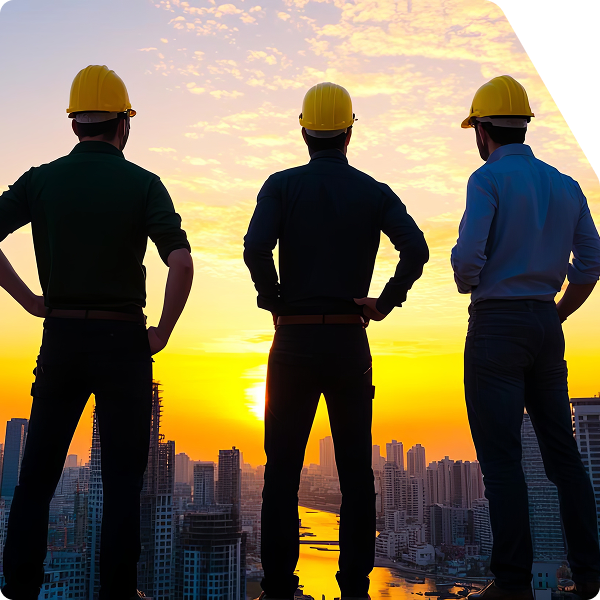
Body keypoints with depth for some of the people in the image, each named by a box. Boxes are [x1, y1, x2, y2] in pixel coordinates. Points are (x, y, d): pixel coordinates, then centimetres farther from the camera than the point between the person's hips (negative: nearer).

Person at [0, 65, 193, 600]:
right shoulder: (143, 184, -4)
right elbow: (181, 263, -18)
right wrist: (162, 332, -6)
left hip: (60, 337, 3)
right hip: (122, 340, -2)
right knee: (123, 478, 6)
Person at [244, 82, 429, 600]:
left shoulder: (282, 185, 1)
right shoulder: (375, 192, 5)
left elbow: (256, 247, -17)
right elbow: (416, 250, -12)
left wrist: (273, 302, -3)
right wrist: (385, 302, -2)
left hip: (294, 342, -1)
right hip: (350, 342, 1)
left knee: (282, 470, 6)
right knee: (356, 470, 8)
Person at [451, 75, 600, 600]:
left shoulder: (488, 178, -7)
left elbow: (467, 258, -19)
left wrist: (467, 285, 4)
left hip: (496, 325, -6)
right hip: (546, 327, 7)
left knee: (501, 457, -3)